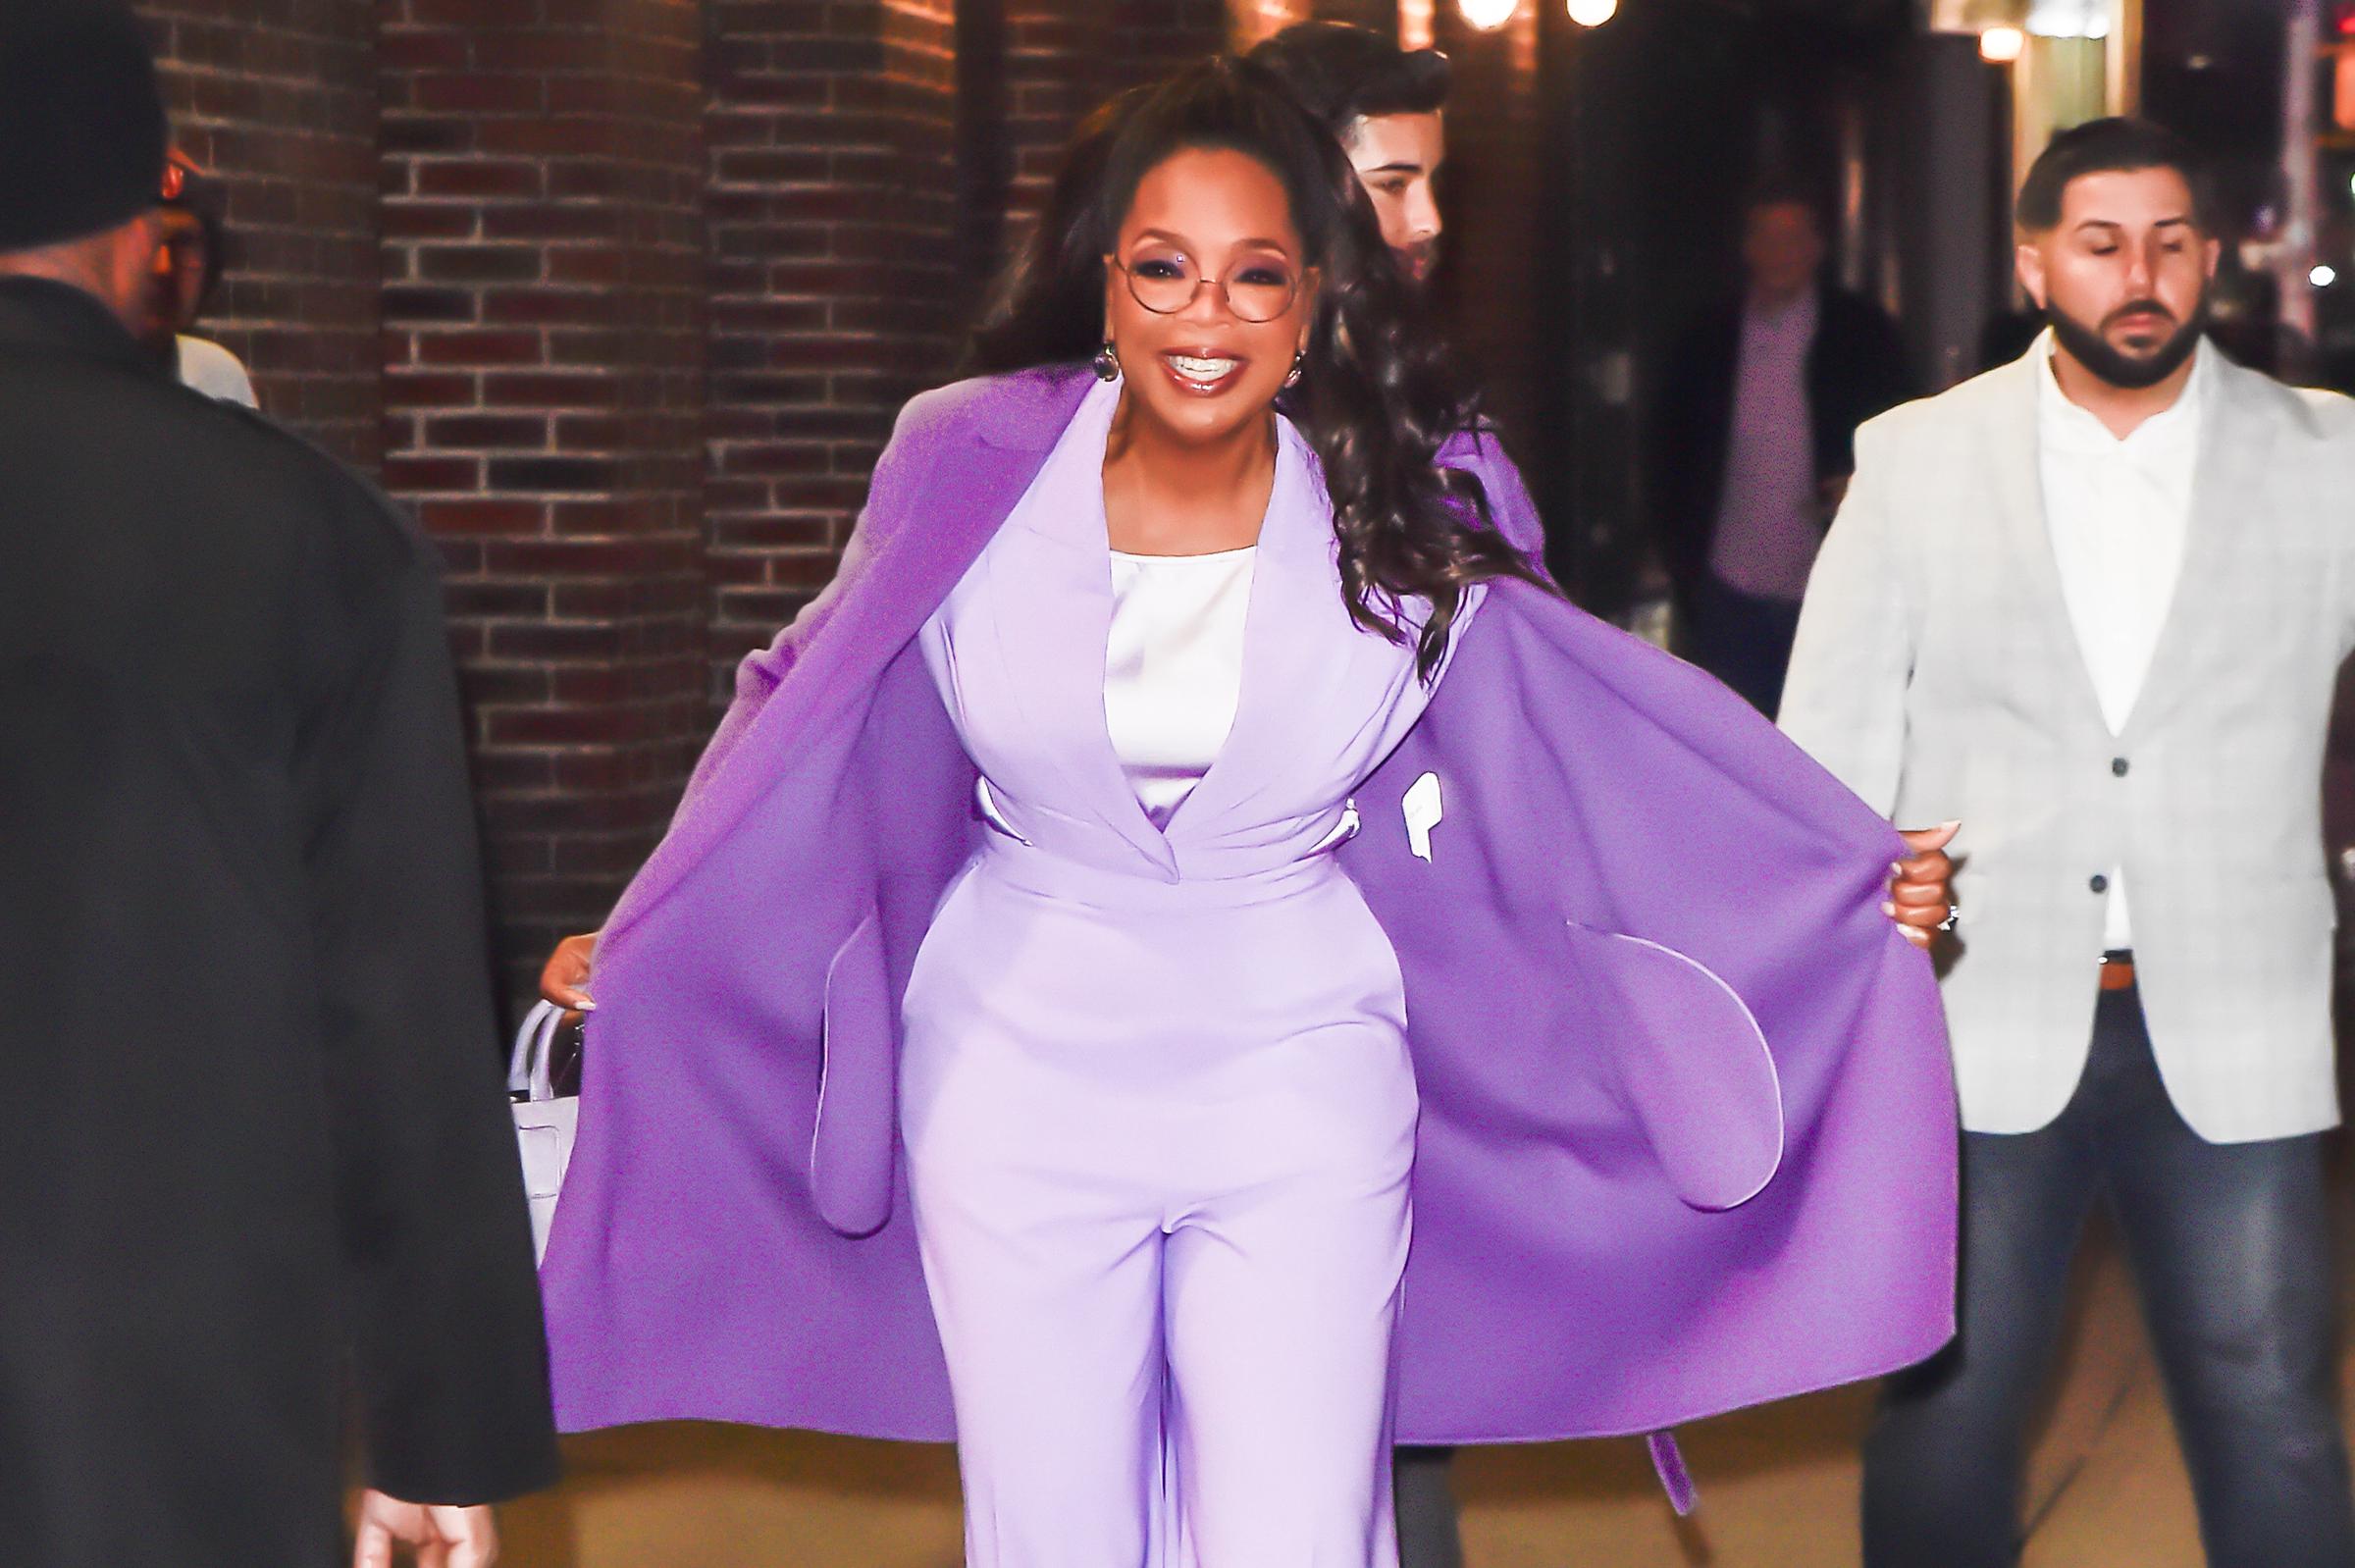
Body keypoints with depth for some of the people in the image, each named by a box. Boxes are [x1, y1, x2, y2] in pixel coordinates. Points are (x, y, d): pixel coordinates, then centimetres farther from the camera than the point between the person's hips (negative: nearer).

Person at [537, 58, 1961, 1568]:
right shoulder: (975, 472, -7)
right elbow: (814, 728, 5)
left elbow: (1607, 735, 1)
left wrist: (1857, 875, -3)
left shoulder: (1401, 520, -7)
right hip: (1020, 1073, 1)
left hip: (1298, 1083, 0)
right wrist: (633, 950, 5)